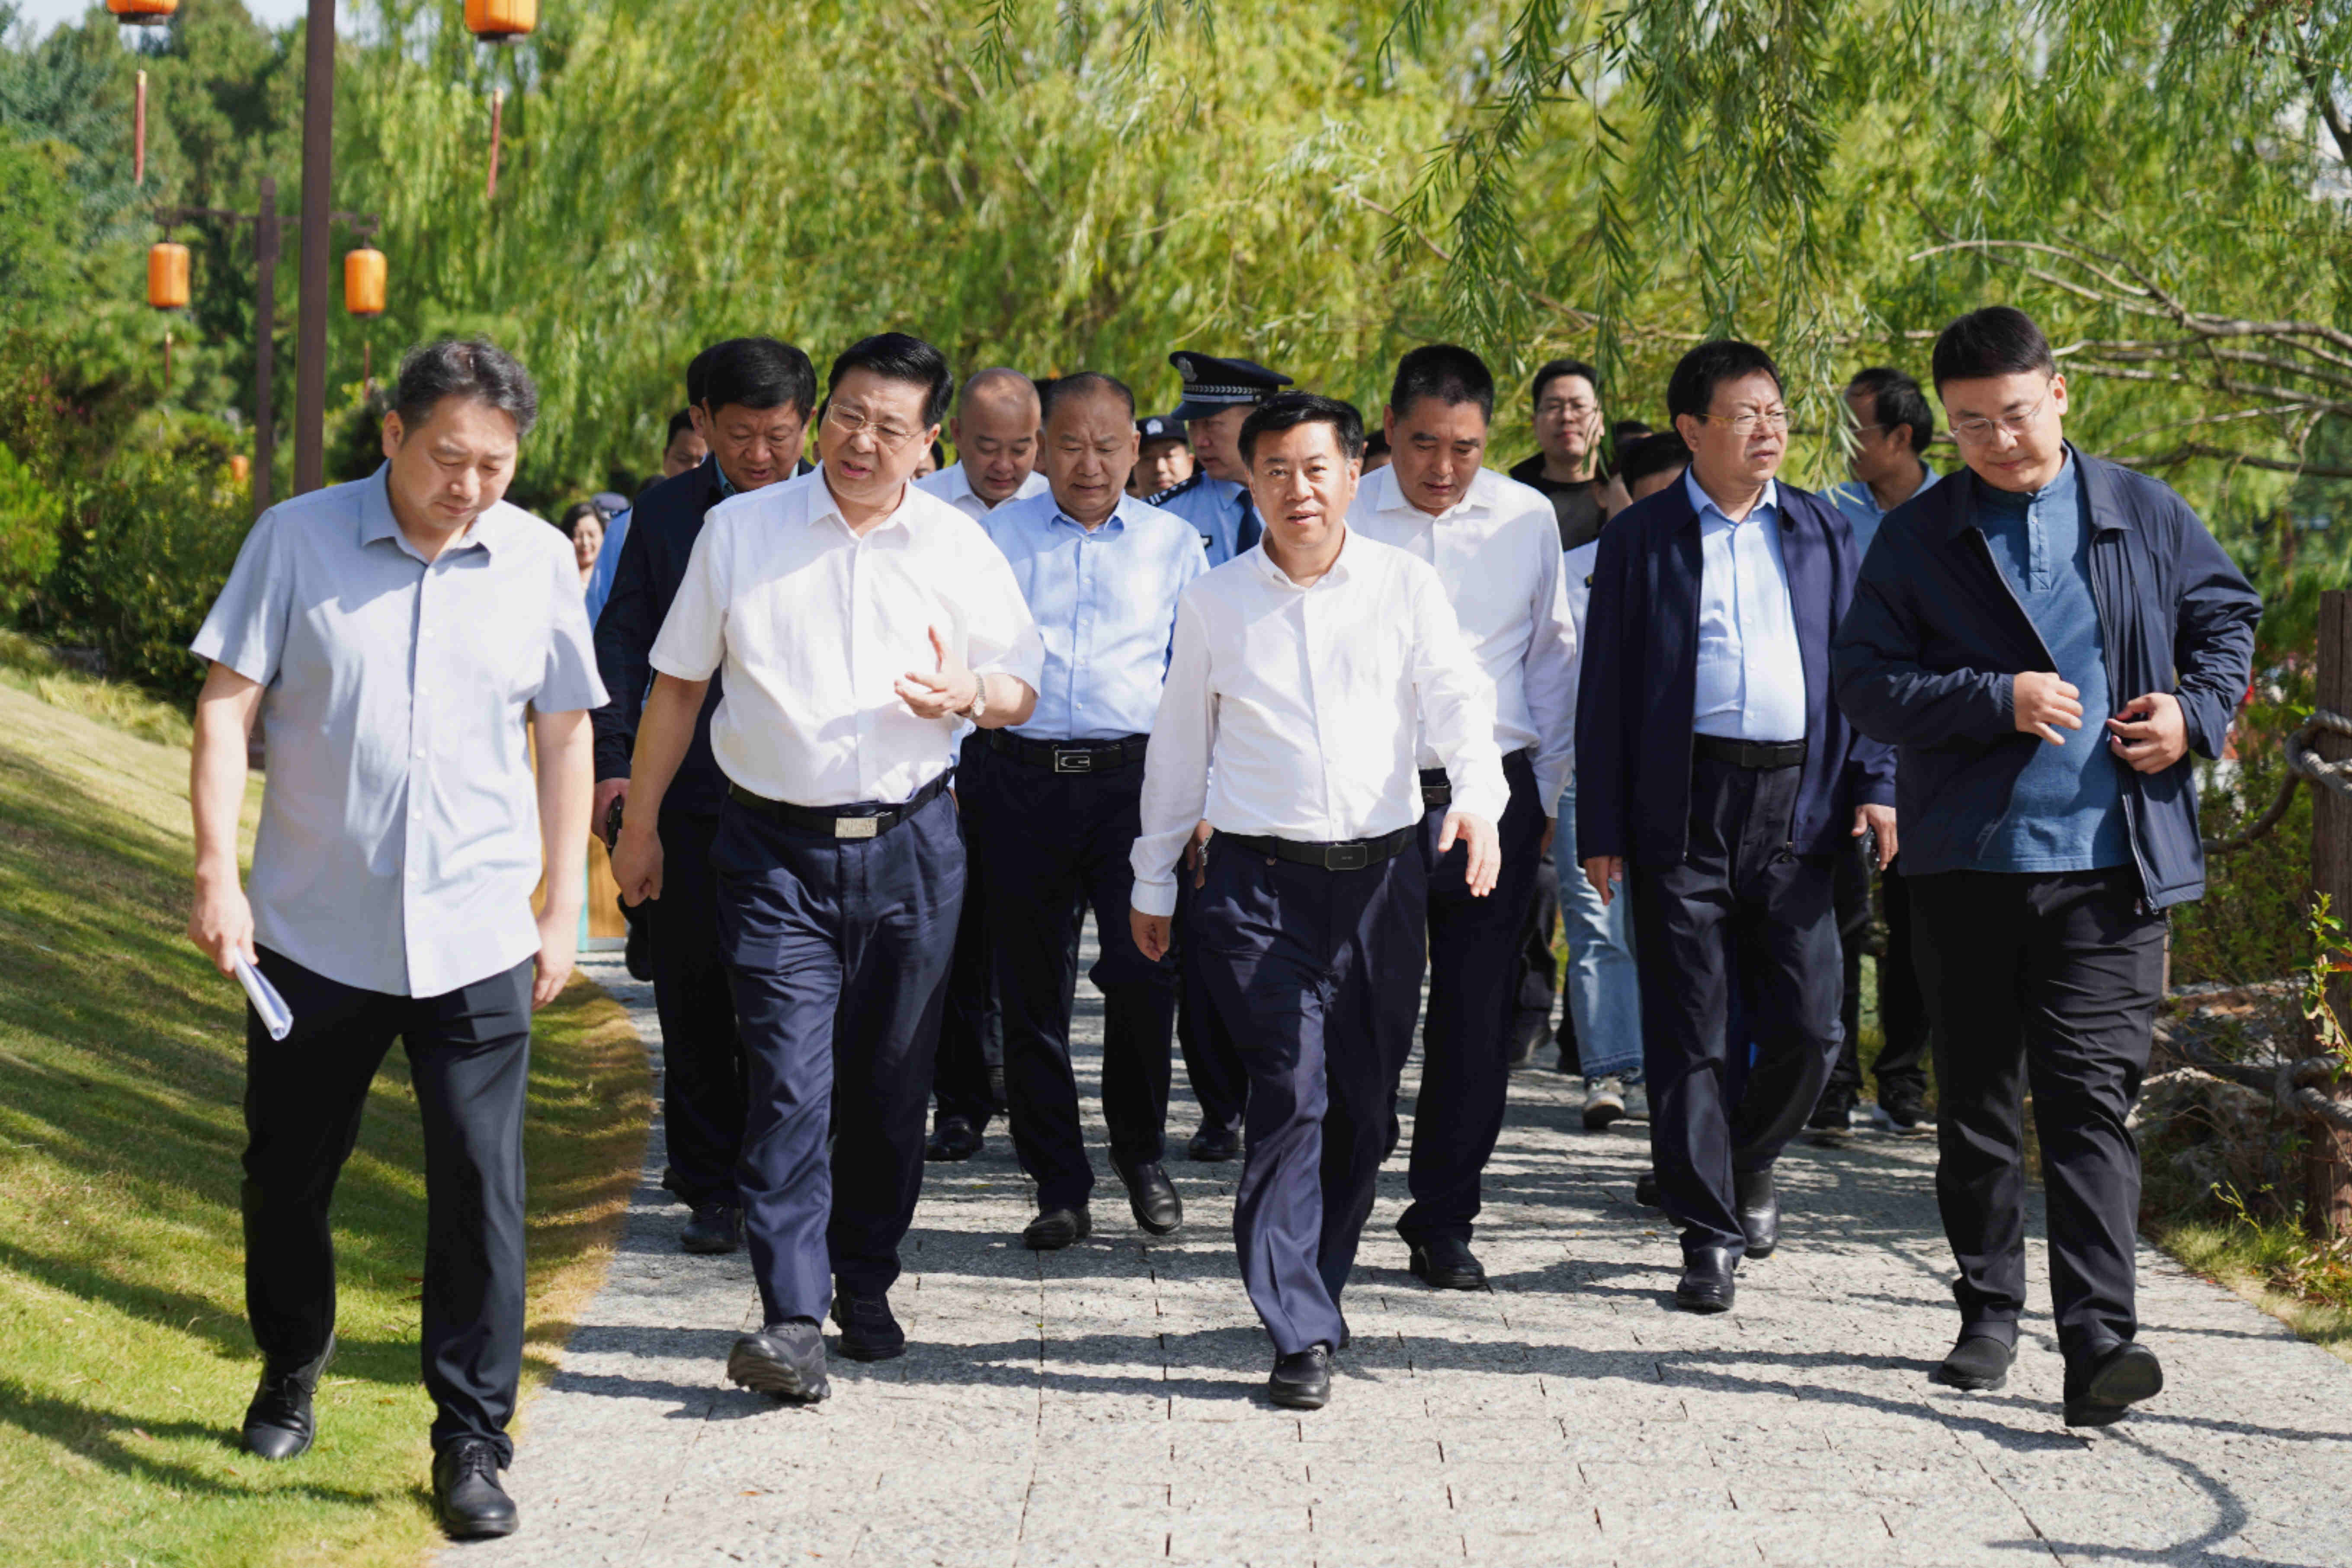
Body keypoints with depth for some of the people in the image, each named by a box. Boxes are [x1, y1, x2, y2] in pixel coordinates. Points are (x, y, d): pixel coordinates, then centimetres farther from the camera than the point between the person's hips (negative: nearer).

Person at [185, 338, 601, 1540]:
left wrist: (564, 907, 10)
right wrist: (217, 875, -10)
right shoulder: (297, 540, -4)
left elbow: (565, 735, 11)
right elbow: (226, 705, -3)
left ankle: (472, 1443, 4)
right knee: (287, 1173, 14)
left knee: (480, 1191, -5)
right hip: (313, 928, 0)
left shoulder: (540, 562, 1)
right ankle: (290, 1372, 38)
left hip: (476, 937, 0)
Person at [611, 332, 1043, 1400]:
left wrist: (971, 693, -11)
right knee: (789, 1083, -11)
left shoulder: (959, 548, 5)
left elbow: (1023, 688, 13)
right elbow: (679, 683, 10)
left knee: (890, 1083, 8)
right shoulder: (740, 531, 3)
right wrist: (639, 823, 10)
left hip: (909, 845, 2)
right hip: (774, 848, -1)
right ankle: (791, 1320, -13)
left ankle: (865, 1286, 25)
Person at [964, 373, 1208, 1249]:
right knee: (1032, 989, 3)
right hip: (1022, 780, 1)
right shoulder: (995, 538, 10)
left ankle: (1141, 1152, 15)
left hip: (1137, 781, -1)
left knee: (1143, 973, -10)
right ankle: (1061, 1189, 14)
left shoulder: (1173, 545, 10)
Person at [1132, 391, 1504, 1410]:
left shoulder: (1405, 586, 5)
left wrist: (1477, 797, -23)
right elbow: (1178, 747, 14)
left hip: (1382, 872, 2)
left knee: (1363, 1106, 7)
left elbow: (1456, 697, -3)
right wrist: (1153, 881, 16)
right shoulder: (1214, 603, 6)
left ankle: (1314, 1290, 26)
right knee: (1292, 1097, -11)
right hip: (1258, 878, -1)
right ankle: (1301, 1335, -9)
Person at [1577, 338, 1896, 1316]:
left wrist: (1874, 784, 2)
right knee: (1690, 1033, 1)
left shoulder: (1823, 533, 11)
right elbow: (1606, 690, 4)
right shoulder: (1641, 539, 4)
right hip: (1684, 807, -2)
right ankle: (1707, 1231, 9)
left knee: (1807, 1027, 1)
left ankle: (1750, 1161, 29)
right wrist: (1600, 830, -1)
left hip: (1796, 803, 2)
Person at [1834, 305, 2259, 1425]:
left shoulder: (2145, 516, 8)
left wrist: (2198, 713, 0)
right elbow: (1864, 677, -3)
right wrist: (1998, 701, -15)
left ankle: (2098, 1342, -13)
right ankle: (1989, 1313, 26)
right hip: (1970, 860, 1)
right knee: (1978, 1102, 11)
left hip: (2110, 865, -1)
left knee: (2091, 1099, -9)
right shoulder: (1917, 537, 5)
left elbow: (2228, 618, 19)